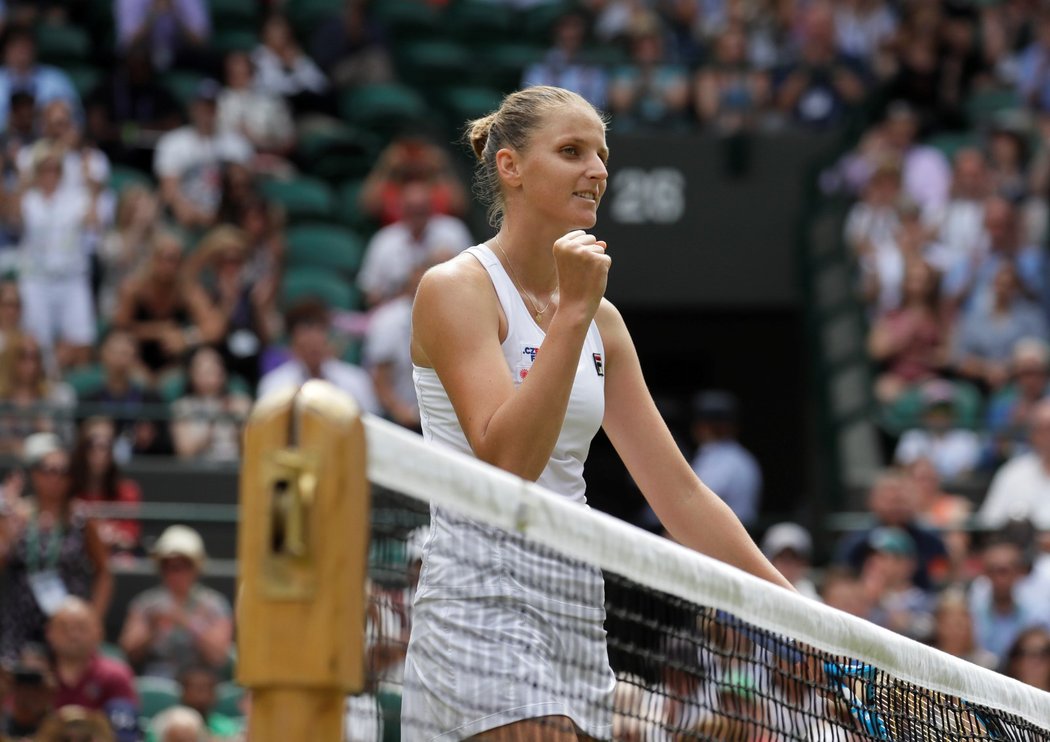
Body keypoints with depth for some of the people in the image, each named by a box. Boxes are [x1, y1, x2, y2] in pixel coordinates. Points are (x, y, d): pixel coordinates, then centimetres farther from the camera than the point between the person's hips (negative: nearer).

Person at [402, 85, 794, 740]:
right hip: (484, 605, -7)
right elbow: (507, 459, -19)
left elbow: (677, 490, 16)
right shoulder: (456, 288, -5)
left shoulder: (601, 320, 15)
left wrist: (796, 609, 12)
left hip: (577, 611, 7)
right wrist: (571, 311, -20)